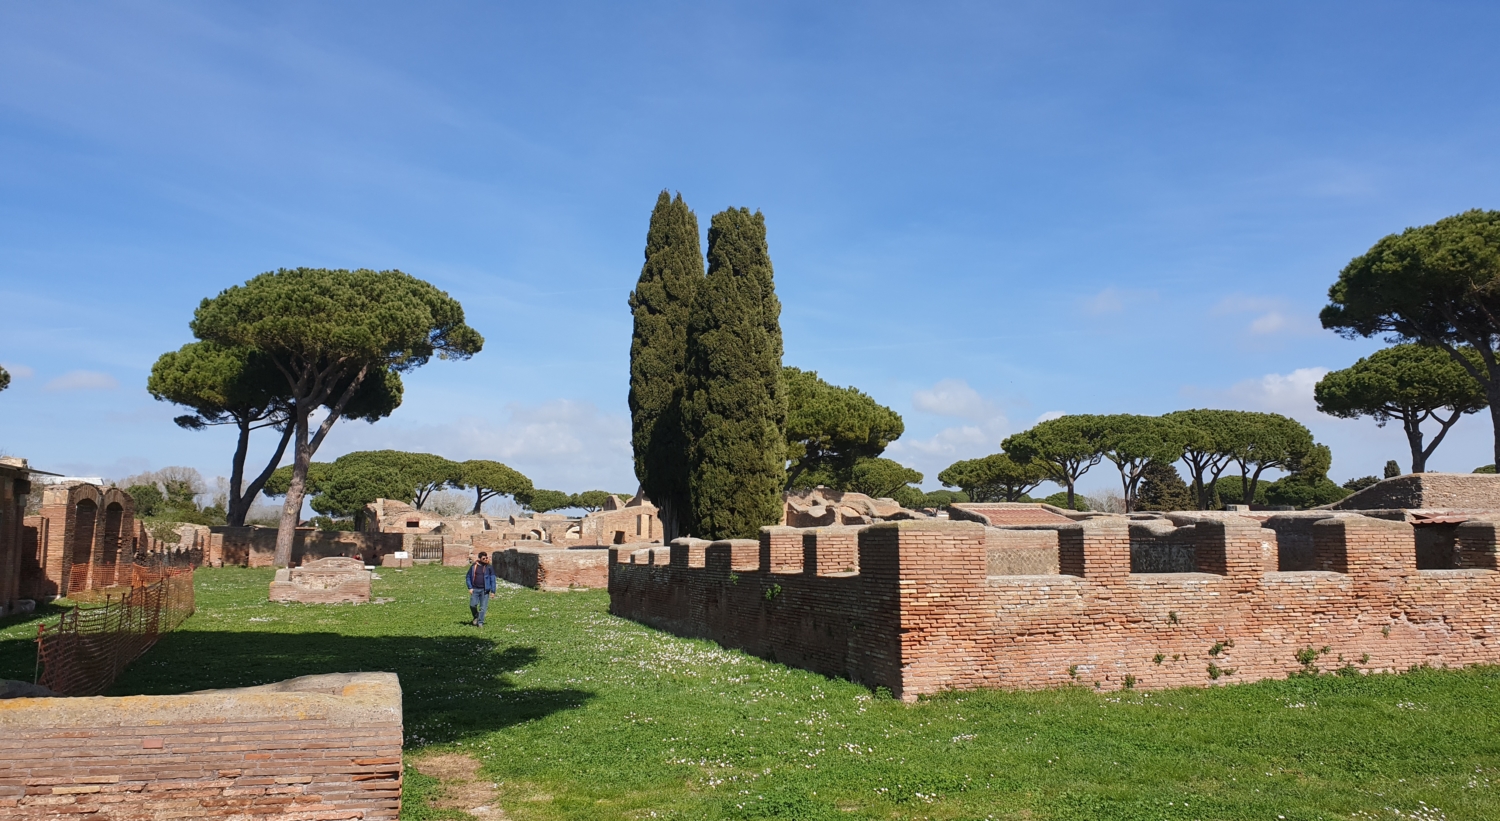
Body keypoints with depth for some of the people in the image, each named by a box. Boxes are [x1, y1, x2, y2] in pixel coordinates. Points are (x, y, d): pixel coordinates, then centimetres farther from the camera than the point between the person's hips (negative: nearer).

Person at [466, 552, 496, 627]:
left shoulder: (489, 567, 1)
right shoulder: (473, 566, 4)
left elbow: (492, 579, 1)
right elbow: (468, 577, 11)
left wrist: (493, 591, -4)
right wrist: (470, 588, 1)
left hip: (485, 590, -1)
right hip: (475, 589, 1)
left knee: (483, 607, -1)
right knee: (472, 605, -5)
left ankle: (480, 622, 10)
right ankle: (476, 617, 22)